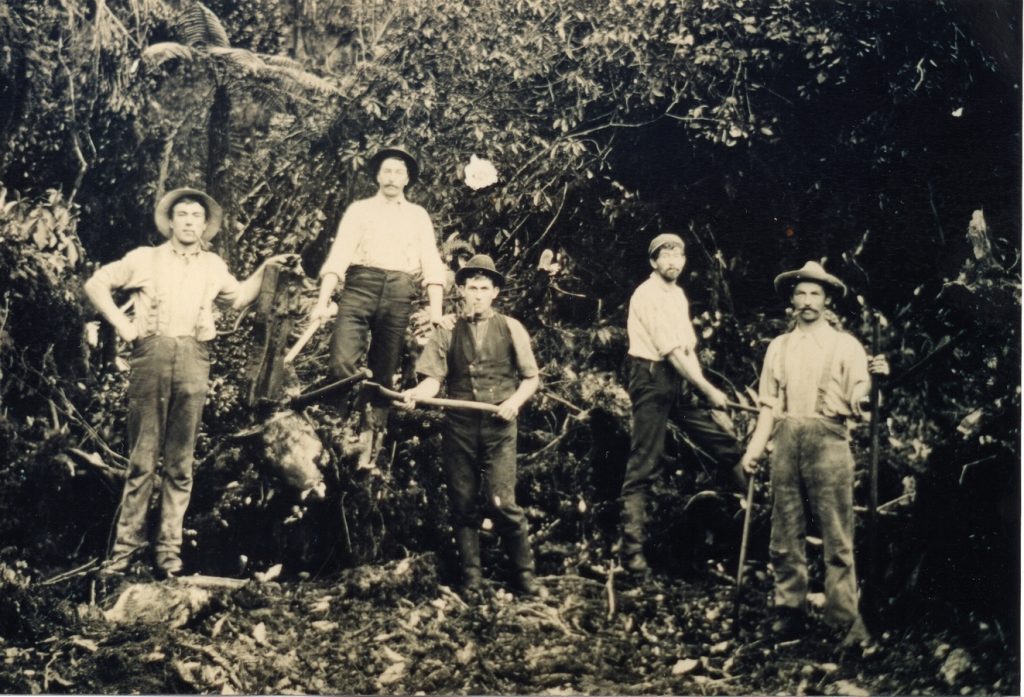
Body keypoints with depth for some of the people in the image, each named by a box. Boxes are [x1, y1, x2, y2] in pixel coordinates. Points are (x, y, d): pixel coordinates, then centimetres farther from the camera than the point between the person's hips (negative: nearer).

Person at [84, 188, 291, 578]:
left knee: (180, 462, 1)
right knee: (142, 458, -3)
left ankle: (169, 549, 6)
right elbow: (96, 285, 15)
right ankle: (126, 544, 4)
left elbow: (238, 299, 33)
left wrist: (264, 269, 23)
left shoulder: (213, 266, 20)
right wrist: (122, 324, 4)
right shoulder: (146, 258, 13)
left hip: (193, 359, 2)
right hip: (151, 355, -2)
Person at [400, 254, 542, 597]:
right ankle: (471, 578, 16)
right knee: (463, 504, 5)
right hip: (459, 425, 2)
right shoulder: (447, 332, 9)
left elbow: (531, 377, 10)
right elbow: (434, 378, 1)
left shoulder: (511, 329, 8)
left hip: (499, 426, -2)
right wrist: (416, 394, -19)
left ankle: (524, 574, 6)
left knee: (502, 502, -10)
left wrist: (515, 401, -8)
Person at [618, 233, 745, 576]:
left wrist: (701, 383, 3)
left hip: (679, 380, 8)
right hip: (653, 379, -8)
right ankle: (632, 550, -4)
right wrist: (708, 390, -15)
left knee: (725, 445, 9)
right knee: (644, 466, -7)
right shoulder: (647, 295, -12)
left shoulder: (678, 294, 15)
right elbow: (671, 351, -17)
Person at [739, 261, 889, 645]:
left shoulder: (846, 345, 8)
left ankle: (846, 618, -2)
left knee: (837, 537, -6)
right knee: (785, 535, 5)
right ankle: (790, 611, 13)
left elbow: (857, 404, -1)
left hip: (828, 441, -3)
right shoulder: (778, 347, 18)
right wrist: (755, 448, 7)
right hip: (787, 440, 4)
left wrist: (873, 378, -21)